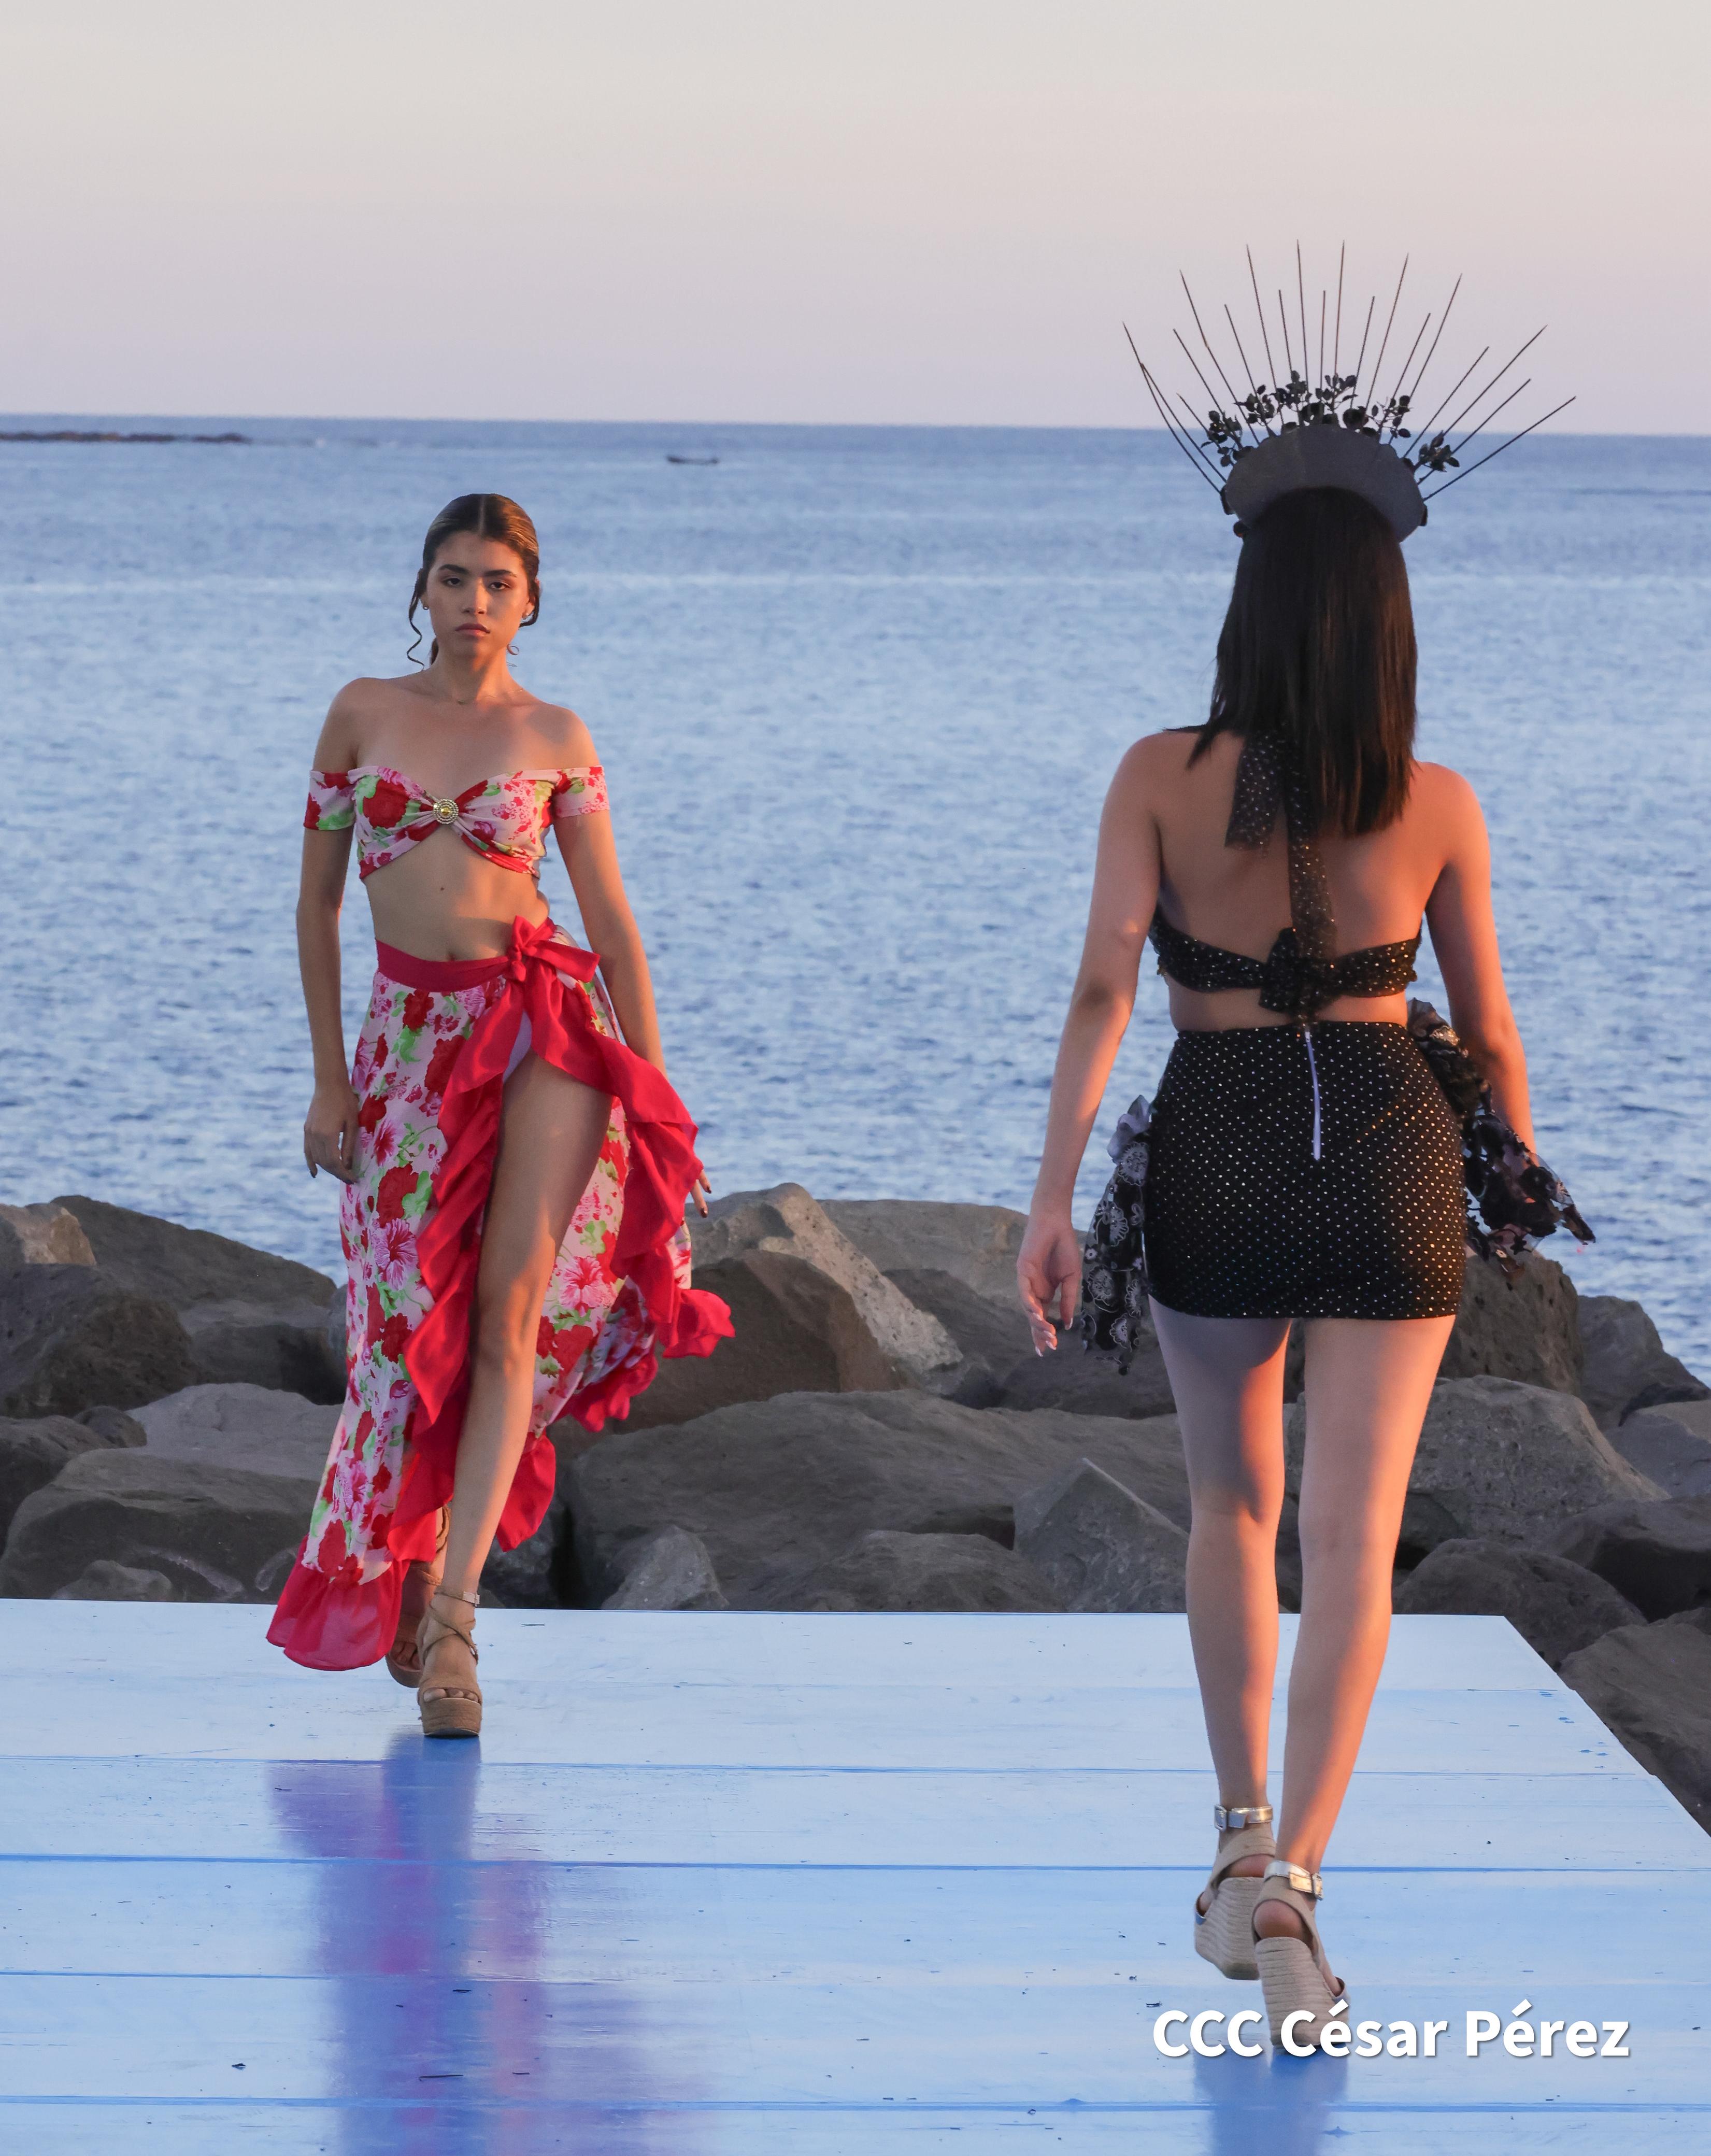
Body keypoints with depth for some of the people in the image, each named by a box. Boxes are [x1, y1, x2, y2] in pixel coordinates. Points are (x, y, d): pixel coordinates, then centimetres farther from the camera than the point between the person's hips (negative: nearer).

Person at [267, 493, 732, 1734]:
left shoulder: (556, 738, 6)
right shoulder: (363, 714, 8)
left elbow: (613, 919, 7)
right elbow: (318, 901, 10)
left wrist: (654, 1091, 3)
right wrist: (330, 1078, 5)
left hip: (550, 1018, -1)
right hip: (414, 1036, 1)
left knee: (513, 1308, -13)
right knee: (415, 1316, 2)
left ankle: (450, 1604, -17)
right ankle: (393, 1578, 21)